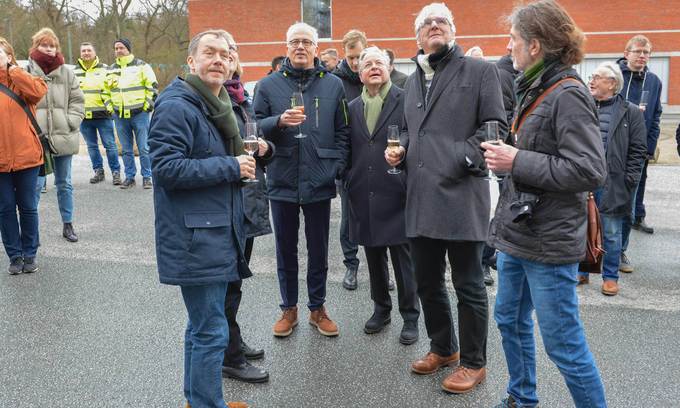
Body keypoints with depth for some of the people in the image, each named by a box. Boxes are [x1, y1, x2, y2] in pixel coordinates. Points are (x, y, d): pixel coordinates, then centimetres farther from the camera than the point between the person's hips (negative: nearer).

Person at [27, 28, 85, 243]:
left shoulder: (66, 73, 4)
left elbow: (77, 101, 7)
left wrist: (70, 122, -5)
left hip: (63, 138, 3)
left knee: (64, 184, 13)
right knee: (36, 184, -1)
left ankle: (68, 224, 25)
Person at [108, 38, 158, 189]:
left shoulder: (141, 66, 0)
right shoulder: (111, 69, 14)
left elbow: (153, 86, -1)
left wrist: (148, 104, -7)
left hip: (139, 114, -4)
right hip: (120, 116, 4)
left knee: (144, 148, -3)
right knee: (126, 150, 9)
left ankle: (146, 177, 7)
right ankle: (130, 177, 17)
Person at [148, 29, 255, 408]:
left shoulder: (219, 105, 16)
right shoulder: (177, 106, -14)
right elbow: (166, 167, -22)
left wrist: (245, 154, 8)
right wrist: (231, 167, -18)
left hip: (220, 231, 10)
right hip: (195, 238, -10)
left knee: (203, 326, 19)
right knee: (211, 332, -5)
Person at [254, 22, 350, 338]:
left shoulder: (333, 84, 6)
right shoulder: (269, 85, 3)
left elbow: (342, 132, 7)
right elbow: (256, 125, 1)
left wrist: (337, 167, -3)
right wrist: (279, 122, -18)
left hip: (319, 181, 1)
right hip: (282, 181, 0)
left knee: (318, 249, 11)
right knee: (286, 248, 11)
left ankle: (317, 307, 26)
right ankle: (289, 308, 26)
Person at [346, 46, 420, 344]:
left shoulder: (405, 101, -3)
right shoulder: (352, 108, 11)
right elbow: (348, 150, 14)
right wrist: (350, 183, 8)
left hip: (396, 194, -4)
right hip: (364, 196, 5)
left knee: (403, 258, 4)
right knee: (374, 258, 15)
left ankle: (410, 317, 18)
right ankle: (381, 308, 32)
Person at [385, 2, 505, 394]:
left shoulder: (479, 70, 1)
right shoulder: (413, 80, 20)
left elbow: (495, 126, -5)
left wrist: (463, 157, -16)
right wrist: (401, 149, 8)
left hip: (462, 194, -6)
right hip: (421, 197, 7)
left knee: (468, 284, 3)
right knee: (427, 281, 15)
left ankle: (474, 362, 20)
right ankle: (443, 348, 35)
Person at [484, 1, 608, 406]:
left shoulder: (567, 95, -17)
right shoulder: (535, 90, 11)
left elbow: (591, 170, -23)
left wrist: (517, 162, -21)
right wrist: (506, 153, 7)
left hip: (548, 241, -10)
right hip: (518, 232, 10)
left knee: (563, 343, 1)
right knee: (510, 320, 21)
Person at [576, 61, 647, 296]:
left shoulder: (631, 113, 0)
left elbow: (638, 150, 0)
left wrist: (628, 181, -7)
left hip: (612, 184, -3)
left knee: (611, 233, 5)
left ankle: (610, 277, 19)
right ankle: (582, 272, 25)